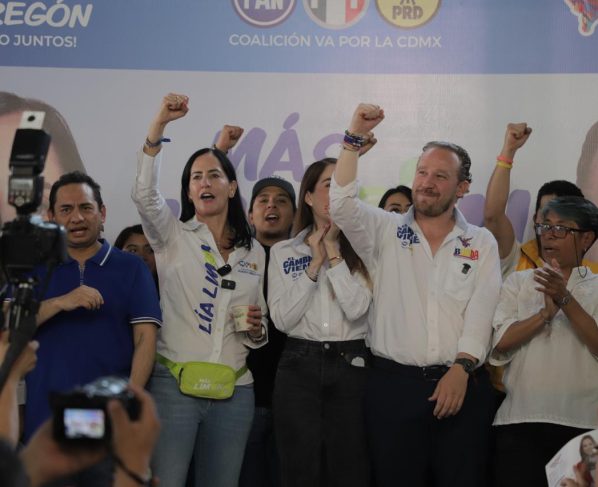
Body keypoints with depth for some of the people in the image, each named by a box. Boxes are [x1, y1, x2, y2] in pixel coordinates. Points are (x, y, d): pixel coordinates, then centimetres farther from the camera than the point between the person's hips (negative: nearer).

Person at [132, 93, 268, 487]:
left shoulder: (254, 252, 13)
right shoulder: (173, 237, 4)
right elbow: (144, 193, -17)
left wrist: (256, 329, -3)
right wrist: (160, 124, -25)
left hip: (234, 391, 3)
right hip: (174, 383, -3)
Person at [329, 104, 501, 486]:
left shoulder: (482, 243, 9)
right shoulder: (385, 232, 9)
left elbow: (482, 312, -1)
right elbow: (341, 204, -8)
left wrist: (461, 368, -14)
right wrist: (356, 139, -15)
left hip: (461, 384, 0)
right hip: (393, 383, 0)